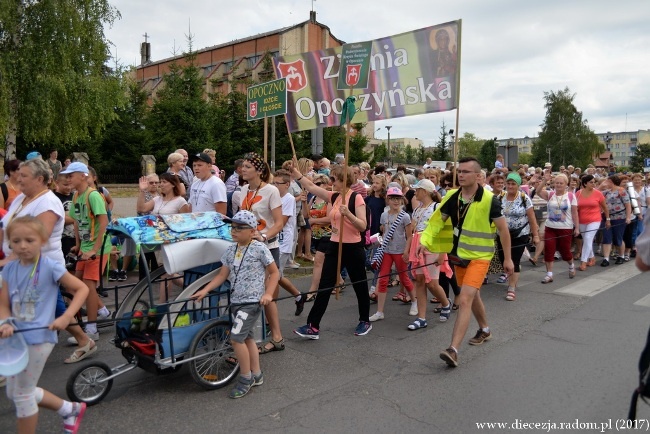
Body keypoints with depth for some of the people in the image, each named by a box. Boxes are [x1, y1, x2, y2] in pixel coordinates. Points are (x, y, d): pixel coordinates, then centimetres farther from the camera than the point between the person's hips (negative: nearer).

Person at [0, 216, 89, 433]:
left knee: (22, 394, 3)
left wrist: (66, 317, -19)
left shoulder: (50, 267, -14)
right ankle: (70, 409, 35)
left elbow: (82, 288, -10)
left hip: (38, 337, -7)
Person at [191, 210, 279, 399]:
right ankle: (256, 375, 29)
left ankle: (246, 378, 5)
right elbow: (222, 275, 8)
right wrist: (205, 290, -2)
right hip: (235, 301, 7)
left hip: (252, 301, -7)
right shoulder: (230, 250, 6)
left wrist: (268, 293, -16)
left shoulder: (259, 248, -11)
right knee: (247, 337, 14)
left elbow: (274, 272, -5)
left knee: (236, 338, -12)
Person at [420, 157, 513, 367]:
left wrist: (507, 258, -4)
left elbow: (503, 229, -8)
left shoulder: (489, 200, -17)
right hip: (459, 255, 6)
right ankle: (485, 330, 47)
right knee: (473, 296, 22)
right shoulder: (452, 197, -4)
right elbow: (436, 220, -1)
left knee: (464, 300, -17)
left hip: (479, 257, -6)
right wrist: (425, 240, -20)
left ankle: (453, 349, -17)